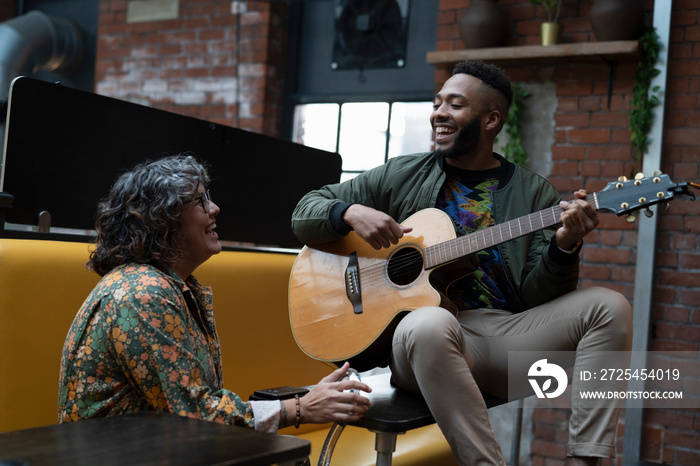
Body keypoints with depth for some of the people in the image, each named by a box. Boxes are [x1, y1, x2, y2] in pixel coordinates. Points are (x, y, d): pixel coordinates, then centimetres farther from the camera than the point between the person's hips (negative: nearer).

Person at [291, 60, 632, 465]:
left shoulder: (533, 192, 11)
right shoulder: (402, 175, 11)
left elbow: (538, 295, 3)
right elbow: (305, 212, 12)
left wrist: (563, 247, -17)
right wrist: (352, 213, -9)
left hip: (508, 334, 3)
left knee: (609, 306, -17)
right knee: (427, 325, -38)